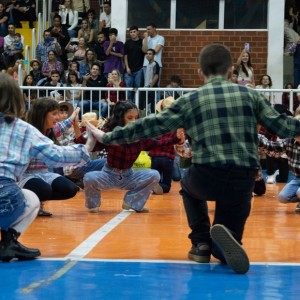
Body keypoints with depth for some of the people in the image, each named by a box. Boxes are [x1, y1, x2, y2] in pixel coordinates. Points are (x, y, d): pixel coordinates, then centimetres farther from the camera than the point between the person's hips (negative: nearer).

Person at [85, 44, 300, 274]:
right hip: (244, 180, 1)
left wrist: (107, 137, 16)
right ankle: (224, 239, -19)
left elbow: (149, 126, 7)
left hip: (207, 177, -1)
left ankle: (201, 243, 19)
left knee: (189, 186, 37)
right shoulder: (250, 95, 9)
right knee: (222, 246, 17)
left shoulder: (190, 100, 6)